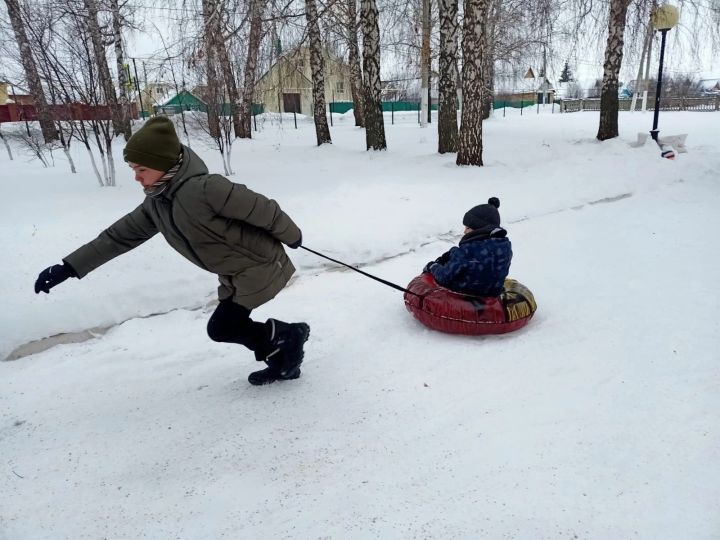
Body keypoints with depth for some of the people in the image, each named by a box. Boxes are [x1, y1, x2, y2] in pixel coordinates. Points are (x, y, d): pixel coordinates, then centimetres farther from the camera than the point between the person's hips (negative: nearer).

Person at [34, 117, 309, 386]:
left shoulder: (204, 188, -29)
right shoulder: (156, 203, 0)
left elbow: (261, 209, -23)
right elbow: (120, 235, 6)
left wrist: (291, 236, -7)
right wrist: (69, 267, 3)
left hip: (258, 266, -8)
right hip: (234, 274, 8)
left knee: (220, 328, -4)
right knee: (231, 324, 13)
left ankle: (288, 334, 10)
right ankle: (283, 360, 29)